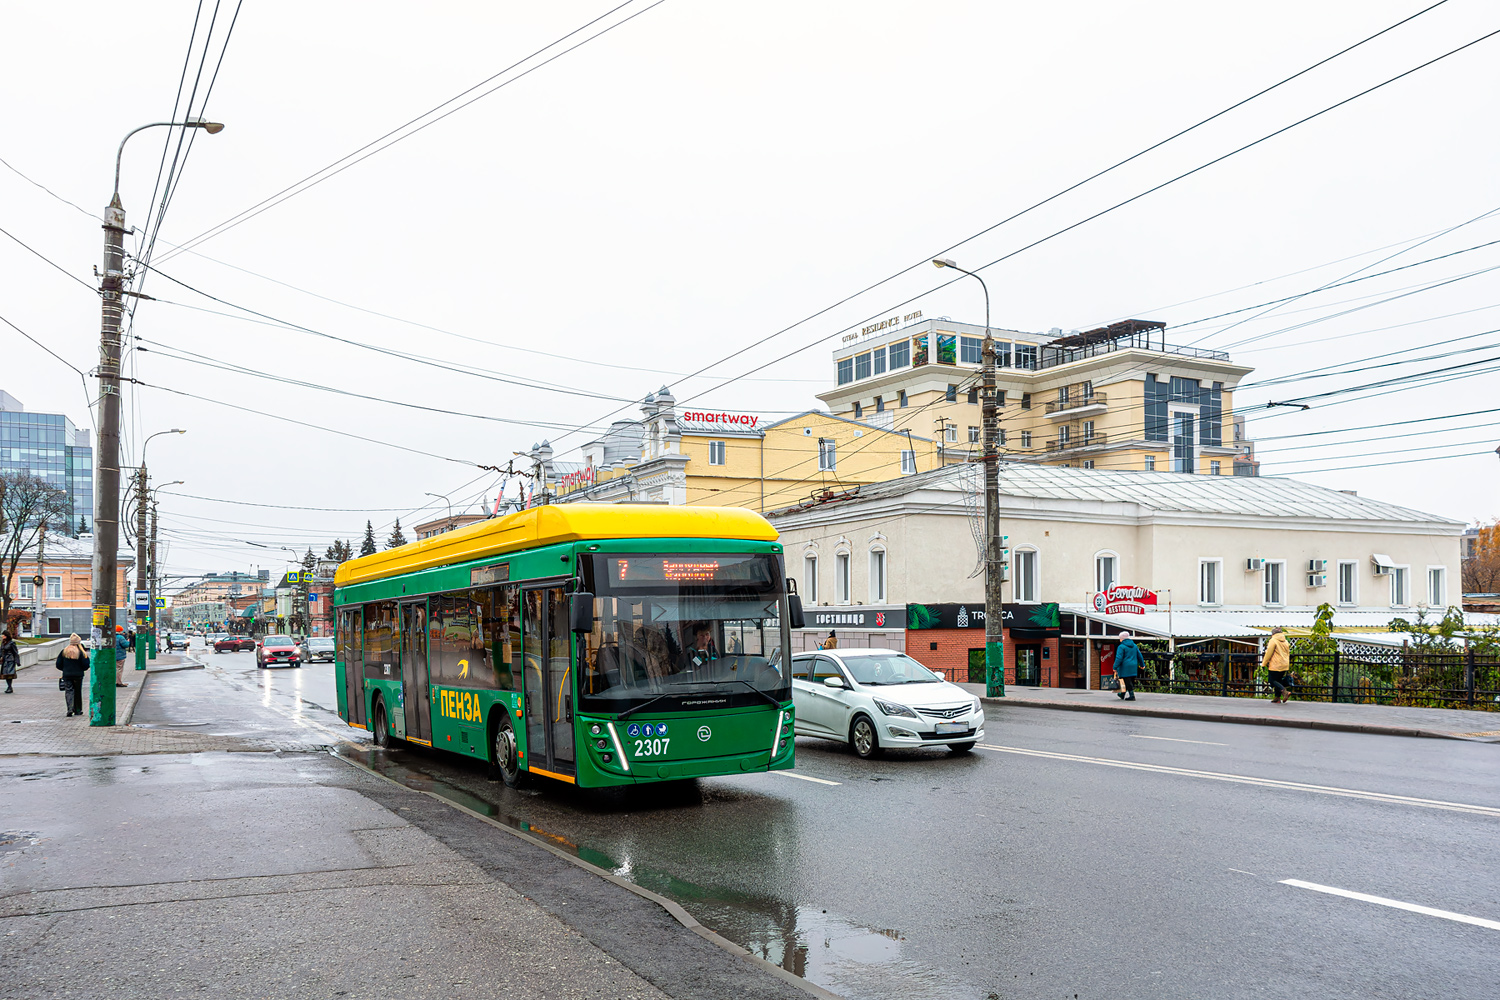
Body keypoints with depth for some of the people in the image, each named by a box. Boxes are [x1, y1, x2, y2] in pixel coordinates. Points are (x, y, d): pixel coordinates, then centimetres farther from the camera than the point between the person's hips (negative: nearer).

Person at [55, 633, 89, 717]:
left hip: (66, 675, 1)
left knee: (68, 691, 1)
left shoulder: (64, 651, -1)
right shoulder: (81, 652, -9)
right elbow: (85, 665, -9)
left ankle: (70, 709, -18)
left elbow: (58, 664, 3)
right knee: (77, 692, 11)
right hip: (78, 675, -1)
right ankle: (77, 710, 17)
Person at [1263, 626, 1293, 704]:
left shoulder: (1273, 640, -9)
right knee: (1278, 680, 13)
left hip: (1275, 666, -7)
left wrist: (1264, 663, -2)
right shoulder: (1286, 642, 14)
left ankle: (1284, 691, -23)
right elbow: (1288, 654, 20)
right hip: (1285, 666, 7)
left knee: (1273, 680, -2)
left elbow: (1269, 653, -11)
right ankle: (1277, 698, 9)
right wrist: (1287, 664, 29)